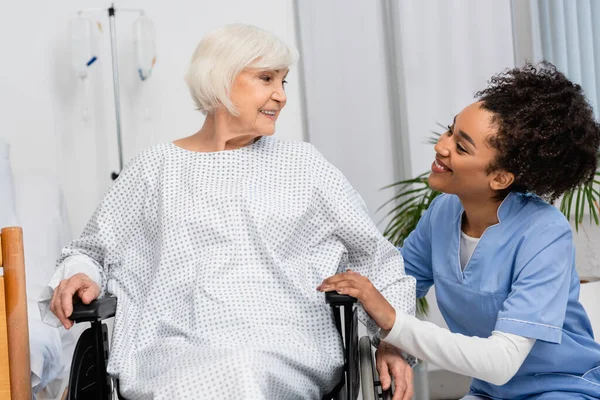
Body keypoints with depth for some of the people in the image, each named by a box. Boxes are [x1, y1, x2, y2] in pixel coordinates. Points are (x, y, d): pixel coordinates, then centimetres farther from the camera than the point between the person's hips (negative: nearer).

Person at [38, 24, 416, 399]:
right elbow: (92, 252, 20)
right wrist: (79, 277, -3)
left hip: (286, 348, 0)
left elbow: (375, 256, 14)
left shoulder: (301, 163, 13)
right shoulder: (155, 168, 13)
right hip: (179, 349, 0)